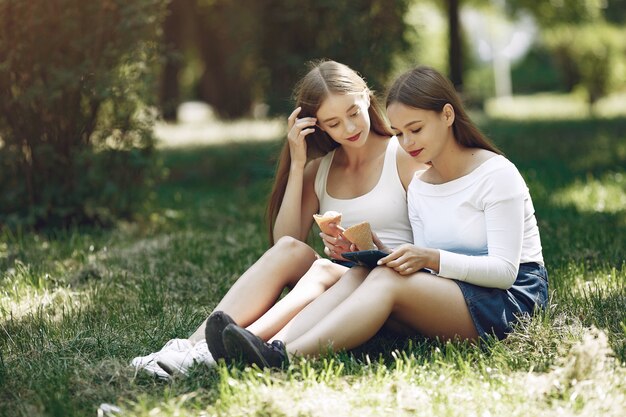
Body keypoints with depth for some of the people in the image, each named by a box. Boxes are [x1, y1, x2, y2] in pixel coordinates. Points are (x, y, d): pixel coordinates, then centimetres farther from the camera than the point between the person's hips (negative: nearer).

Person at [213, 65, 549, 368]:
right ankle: (277, 346, -44)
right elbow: (425, 270, 8)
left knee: (388, 279, -30)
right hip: (450, 297, 6)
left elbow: (504, 270, -14)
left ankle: (284, 357, -49)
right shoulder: (417, 187, 15)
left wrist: (431, 258, -28)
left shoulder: (496, 174, -6)